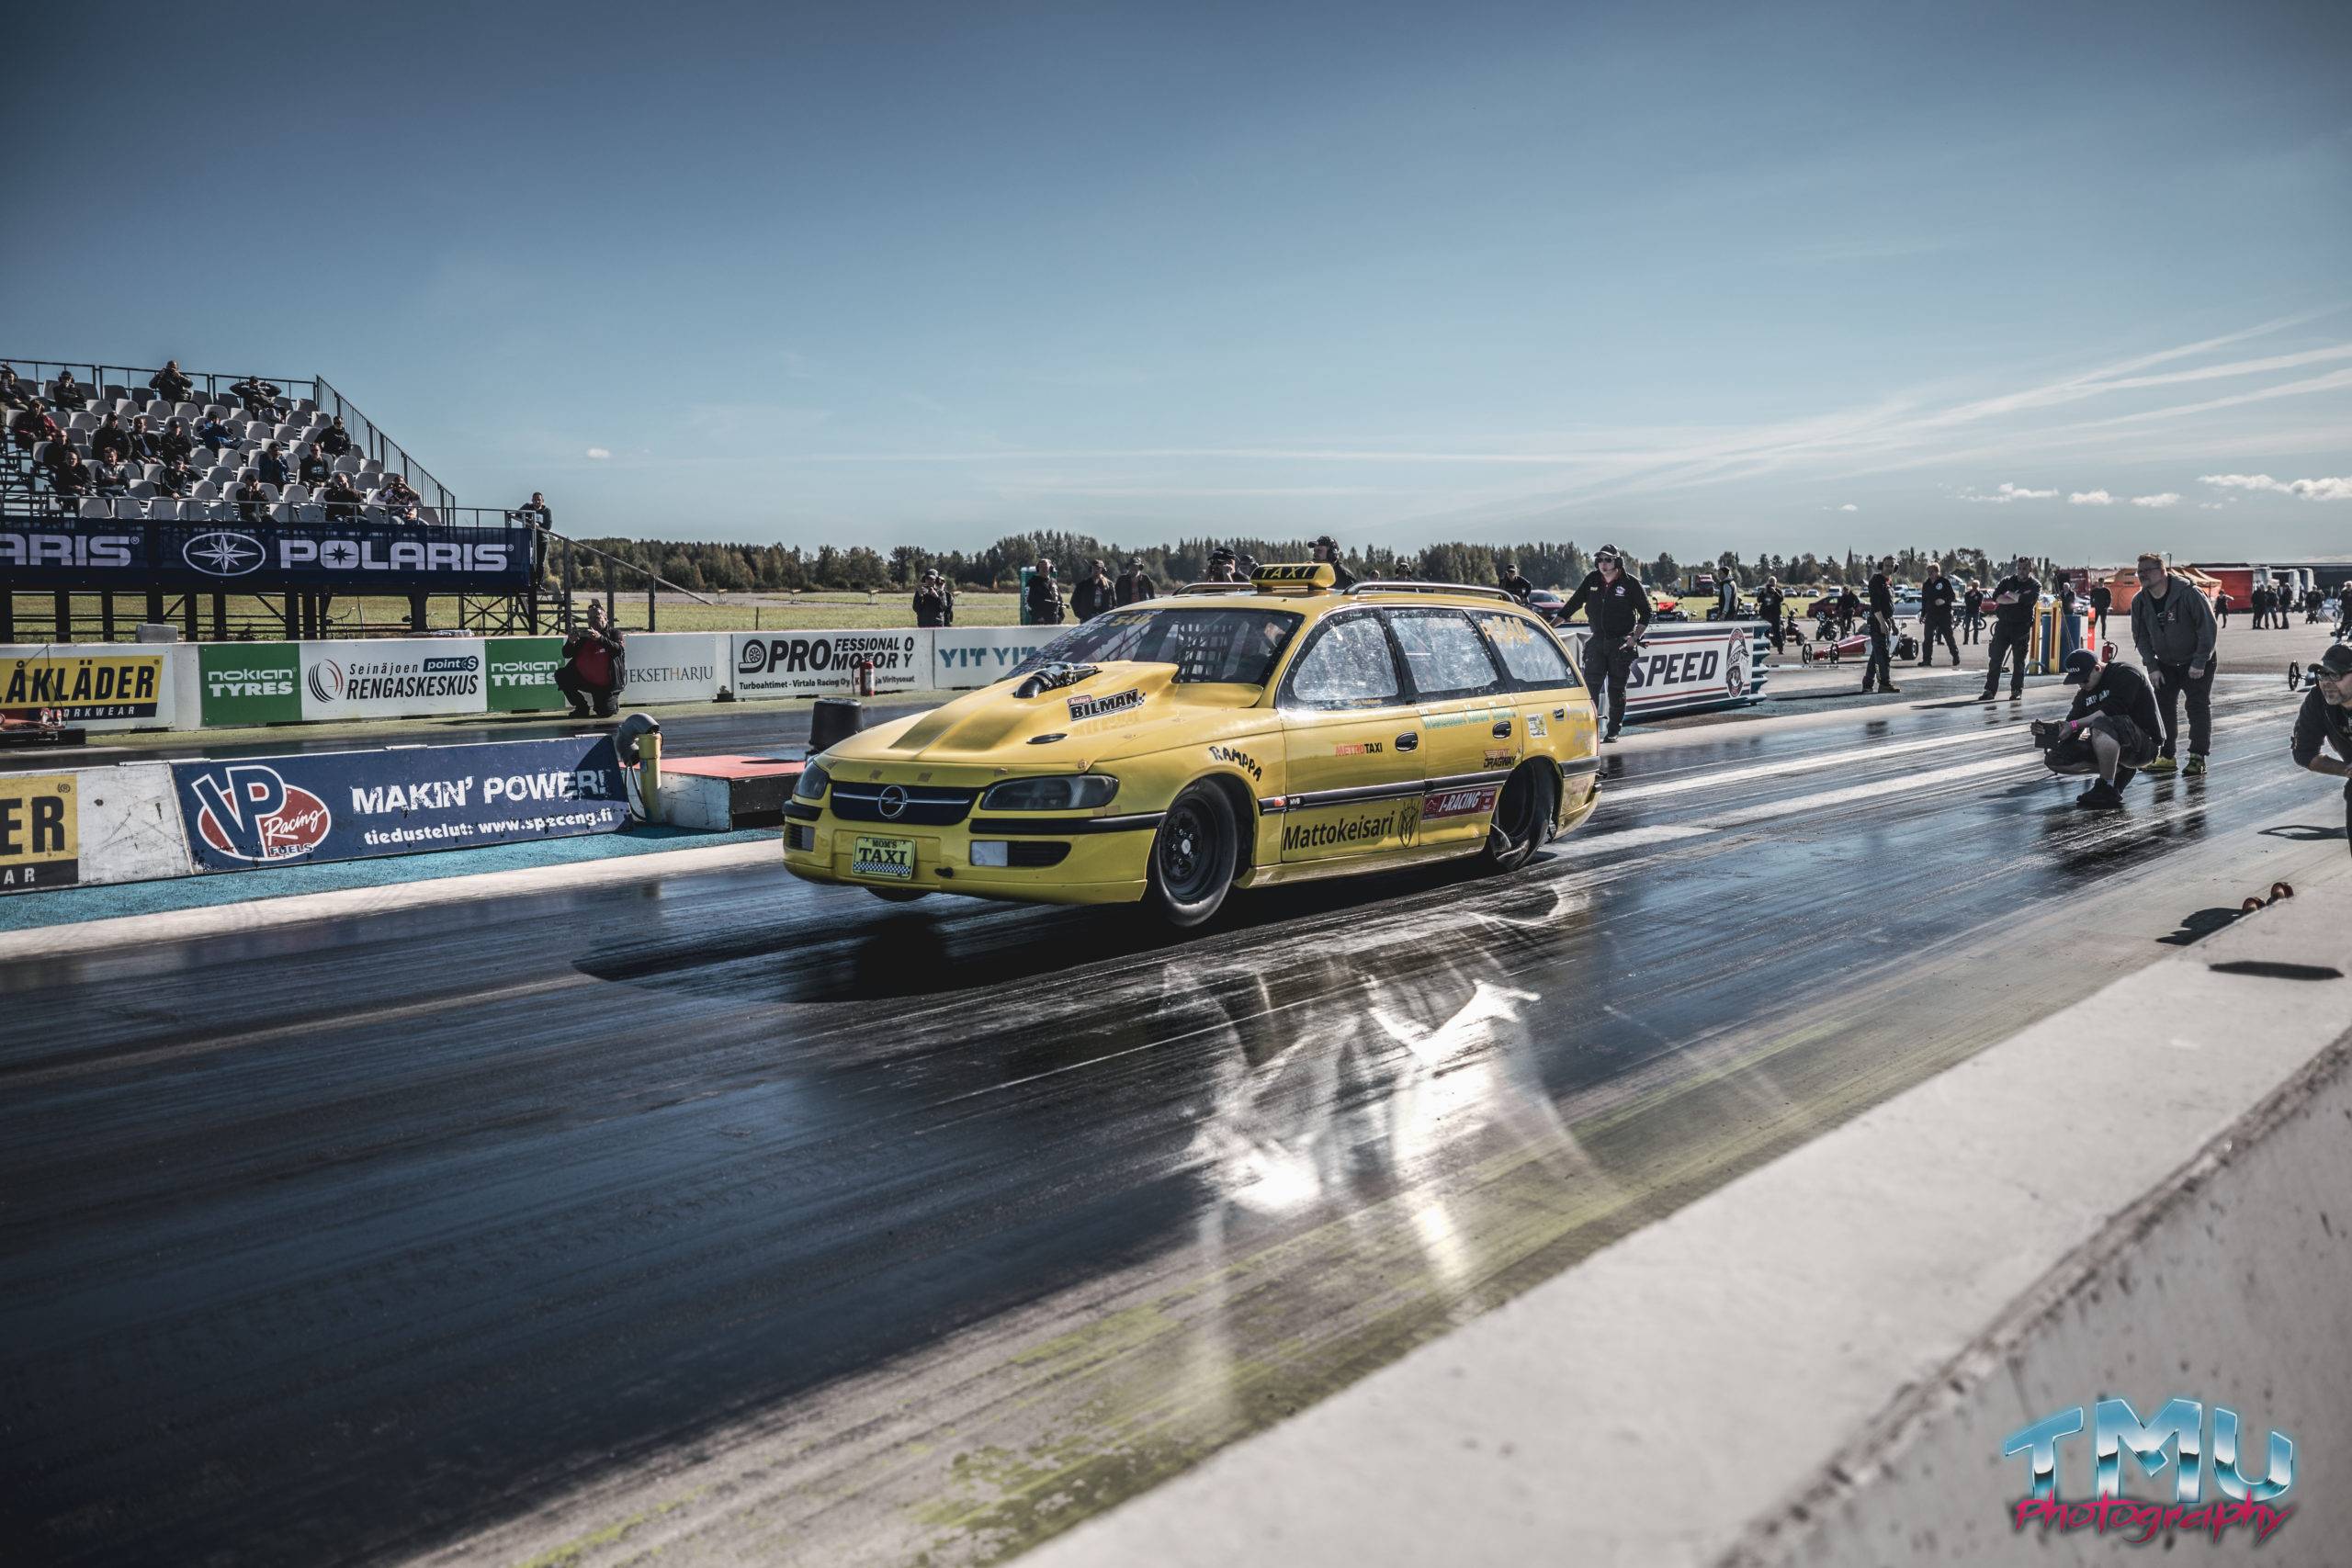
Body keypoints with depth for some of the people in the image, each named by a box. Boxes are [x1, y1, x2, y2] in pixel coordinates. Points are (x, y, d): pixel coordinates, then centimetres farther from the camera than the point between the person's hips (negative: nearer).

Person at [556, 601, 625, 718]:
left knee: (604, 712, -21)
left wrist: (599, 638, -42)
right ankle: (582, 707, -1)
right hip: (585, 680, 4)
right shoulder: (583, 635, 6)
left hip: (606, 686, -4)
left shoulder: (614, 634, -4)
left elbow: (618, 650, -27)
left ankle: (612, 701, 20)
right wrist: (571, 642, -25)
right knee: (560, 675, -14)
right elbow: (566, 655, -1)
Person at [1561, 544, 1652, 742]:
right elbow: (1573, 604, 8)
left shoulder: (1630, 583, -6)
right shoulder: (1591, 581, 4)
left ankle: (1613, 730, 12)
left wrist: (1636, 637, -10)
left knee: (1617, 688, 3)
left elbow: (1645, 612, 0)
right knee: (1591, 685, -8)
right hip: (1597, 640, 3)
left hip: (1621, 643, -3)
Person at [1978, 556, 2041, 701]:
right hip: (2003, 624, 2)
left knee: (2019, 661, 2)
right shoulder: (2007, 581, 11)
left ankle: (2016, 690, 10)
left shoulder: (2035, 585, 3)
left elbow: (2028, 599, -18)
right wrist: (2017, 599, -14)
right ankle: (1990, 690, 1)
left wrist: (2009, 594, -7)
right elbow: (1996, 597, -7)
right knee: (1995, 659, -2)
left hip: (2021, 628, -2)